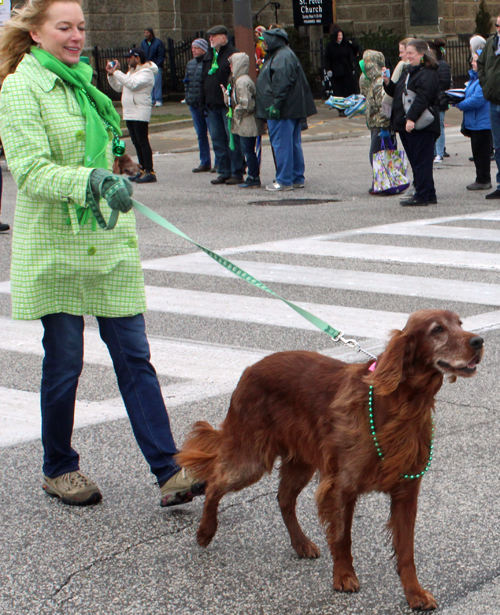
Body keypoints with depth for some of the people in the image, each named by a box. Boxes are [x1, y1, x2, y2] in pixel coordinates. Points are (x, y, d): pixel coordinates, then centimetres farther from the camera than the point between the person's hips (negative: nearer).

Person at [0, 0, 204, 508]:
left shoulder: (81, 80, 14)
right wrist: (91, 180, -33)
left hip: (107, 242, 6)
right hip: (55, 247, -6)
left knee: (133, 355, 1)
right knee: (64, 361, 3)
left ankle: (169, 470, -1)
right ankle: (58, 469, 21)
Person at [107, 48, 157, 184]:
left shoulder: (146, 72, -9)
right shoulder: (131, 71, 21)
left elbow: (133, 84, -25)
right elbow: (118, 87, 21)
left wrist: (116, 72, -21)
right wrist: (111, 74, 7)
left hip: (140, 113, -9)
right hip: (129, 113, 9)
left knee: (143, 142, -12)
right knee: (136, 142, 10)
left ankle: (150, 172, -13)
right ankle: (143, 170, 15)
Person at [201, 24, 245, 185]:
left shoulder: (233, 54, -7)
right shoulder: (209, 55, 17)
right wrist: (204, 100, 15)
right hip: (213, 104, 8)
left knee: (232, 138, -5)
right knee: (217, 139, 9)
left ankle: (237, 173, 0)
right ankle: (224, 172, 16)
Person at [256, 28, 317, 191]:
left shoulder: (283, 57, -15)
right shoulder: (277, 55, 20)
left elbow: (282, 84, -23)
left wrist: (275, 105, -24)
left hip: (283, 110, -11)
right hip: (293, 109, 11)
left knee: (282, 144, -6)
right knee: (293, 143, 13)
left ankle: (284, 181, -3)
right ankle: (297, 178, 18)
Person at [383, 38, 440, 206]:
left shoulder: (428, 74, -12)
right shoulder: (408, 72, 20)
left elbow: (422, 98, -23)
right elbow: (397, 93, 28)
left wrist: (411, 118, -30)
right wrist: (388, 84, 9)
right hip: (406, 125, 10)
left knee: (421, 161, -7)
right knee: (416, 161, 12)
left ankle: (422, 195, -4)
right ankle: (428, 194, 18)